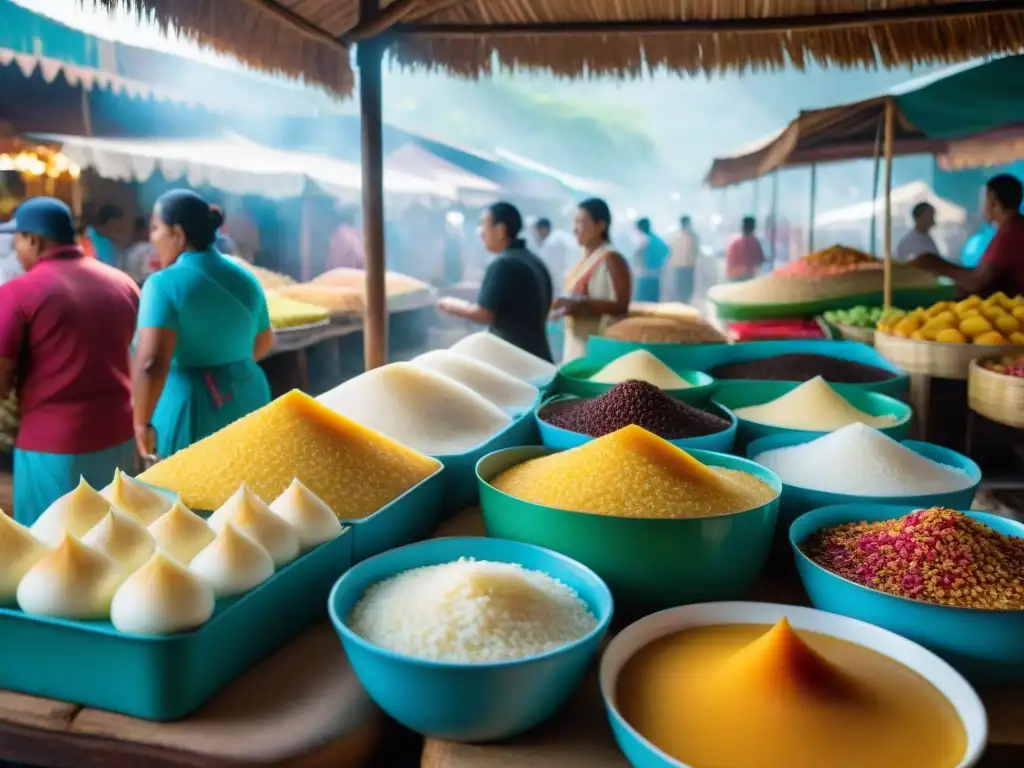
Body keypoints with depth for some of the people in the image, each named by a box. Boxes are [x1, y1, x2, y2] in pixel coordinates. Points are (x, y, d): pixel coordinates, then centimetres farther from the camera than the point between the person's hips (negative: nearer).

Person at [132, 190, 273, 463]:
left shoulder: (164, 284, -14)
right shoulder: (245, 278, 6)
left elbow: (151, 363, -26)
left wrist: (142, 422, -15)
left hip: (188, 411, -6)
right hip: (247, 402, 6)